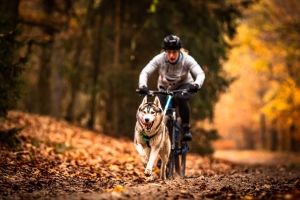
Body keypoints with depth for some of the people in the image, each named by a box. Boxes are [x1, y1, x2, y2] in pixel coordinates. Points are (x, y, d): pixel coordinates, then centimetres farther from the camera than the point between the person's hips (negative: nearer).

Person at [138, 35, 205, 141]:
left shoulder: (187, 59, -23)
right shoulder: (159, 59, -22)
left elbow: (200, 74, -30)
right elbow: (145, 72, -26)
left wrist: (196, 84, -52)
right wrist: (142, 86, -46)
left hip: (184, 86, -1)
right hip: (165, 88, 2)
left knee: (181, 98, -37)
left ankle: (186, 128, -20)